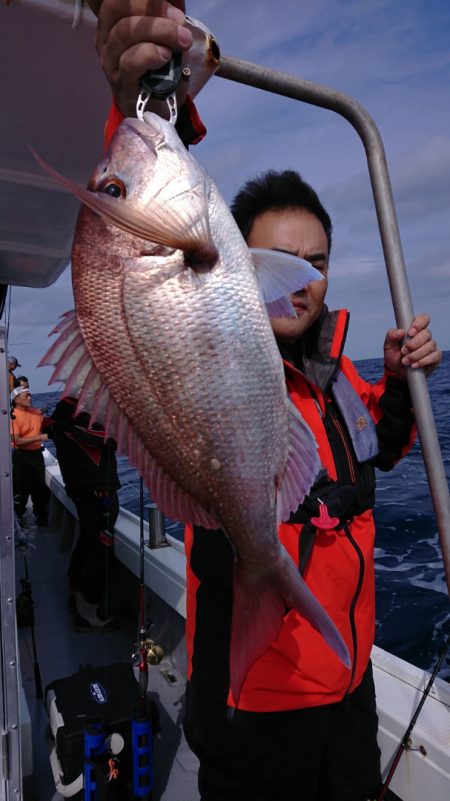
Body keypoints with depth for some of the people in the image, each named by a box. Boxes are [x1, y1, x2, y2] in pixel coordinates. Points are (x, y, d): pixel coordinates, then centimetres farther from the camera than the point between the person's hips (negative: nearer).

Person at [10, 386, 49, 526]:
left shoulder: (36, 412, 4)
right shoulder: (13, 416, -15)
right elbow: (17, 441, -22)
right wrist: (40, 437, -27)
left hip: (37, 454, 6)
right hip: (22, 456, -6)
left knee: (40, 488, 17)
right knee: (22, 490, 6)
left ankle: (41, 517, 32)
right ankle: (18, 519, 23)